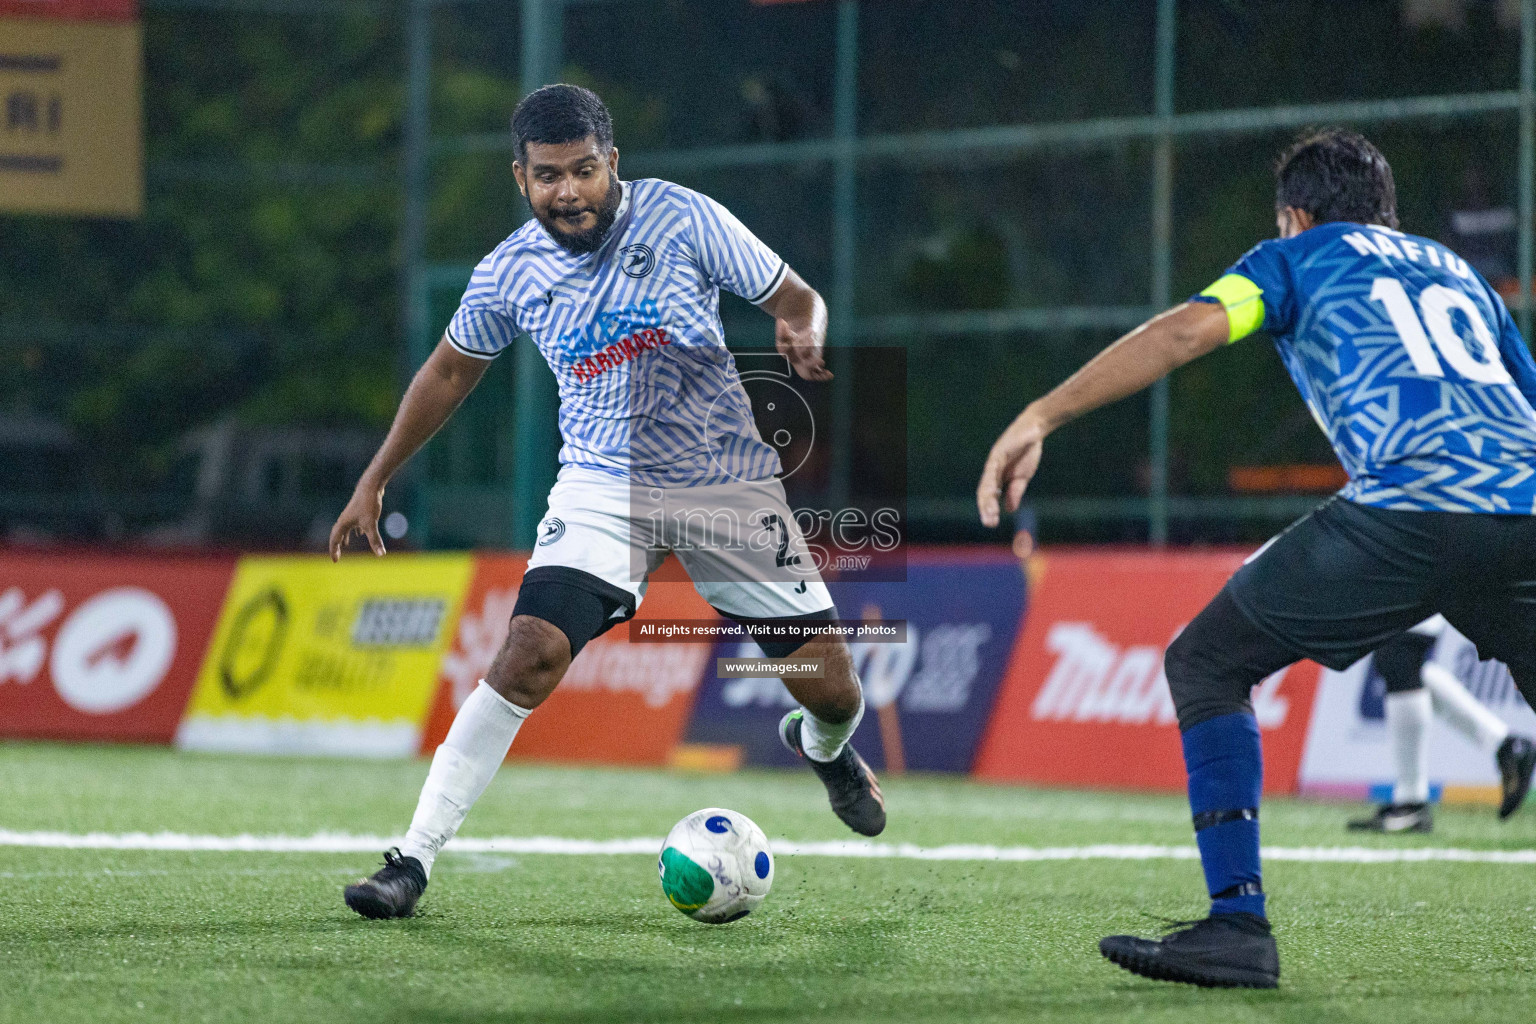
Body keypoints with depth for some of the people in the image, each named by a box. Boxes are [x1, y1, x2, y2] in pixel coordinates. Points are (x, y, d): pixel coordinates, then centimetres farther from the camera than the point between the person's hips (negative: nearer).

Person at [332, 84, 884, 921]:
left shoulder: (682, 220, -10)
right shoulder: (509, 274, -4)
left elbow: (796, 299, -2)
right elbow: (451, 371, 14)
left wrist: (804, 336, -26)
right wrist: (374, 482, 15)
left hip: (729, 482, 0)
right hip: (603, 484, 0)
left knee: (831, 689, 2)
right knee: (532, 650, -24)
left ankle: (823, 747, 43)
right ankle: (414, 859, -19)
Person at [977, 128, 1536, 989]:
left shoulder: (1300, 257, 21)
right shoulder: (1460, 274, 34)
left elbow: (1187, 330, 3)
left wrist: (1039, 419, -1)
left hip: (1407, 510, -4)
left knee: (1206, 665, 11)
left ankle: (1238, 924, 0)